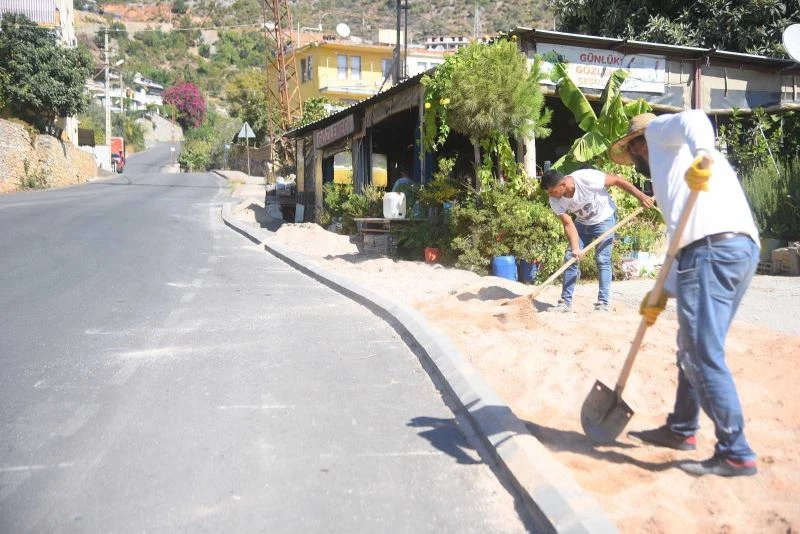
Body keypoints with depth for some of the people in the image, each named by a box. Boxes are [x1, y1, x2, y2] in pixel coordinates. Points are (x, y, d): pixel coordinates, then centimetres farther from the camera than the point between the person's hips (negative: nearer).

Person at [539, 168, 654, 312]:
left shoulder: (586, 178, -35)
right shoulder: (555, 201, -21)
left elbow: (617, 180, -25)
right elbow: (568, 224, -19)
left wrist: (641, 197, -20)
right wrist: (575, 248, -33)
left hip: (604, 218, -4)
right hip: (582, 223, 5)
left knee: (602, 260, -12)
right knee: (570, 258, -3)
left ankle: (603, 304, -9)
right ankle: (565, 302, 2)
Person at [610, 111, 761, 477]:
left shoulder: (659, 133, 14)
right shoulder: (676, 162, 34)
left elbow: (694, 119, -11)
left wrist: (702, 156, -32)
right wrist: (664, 292, 23)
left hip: (712, 250, -10)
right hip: (742, 249, 10)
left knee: (704, 356, -5)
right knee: (692, 349, 19)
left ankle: (736, 454, 1)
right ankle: (681, 430, 32)